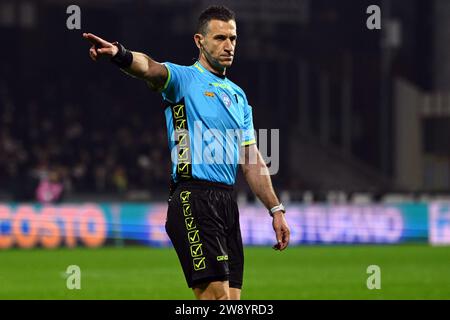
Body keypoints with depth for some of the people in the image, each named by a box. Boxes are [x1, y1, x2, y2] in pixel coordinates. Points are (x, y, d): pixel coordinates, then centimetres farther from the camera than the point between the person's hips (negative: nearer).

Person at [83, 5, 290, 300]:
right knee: (217, 295, -17)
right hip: (194, 200, -7)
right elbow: (150, 68, -24)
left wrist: (276, 209, 18)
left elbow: (252, 161, 23)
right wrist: (120, 54, -46)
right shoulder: (184, 78, -1)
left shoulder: (238, 96, 21)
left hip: (226, 202, 7)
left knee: (231, 298, 4)